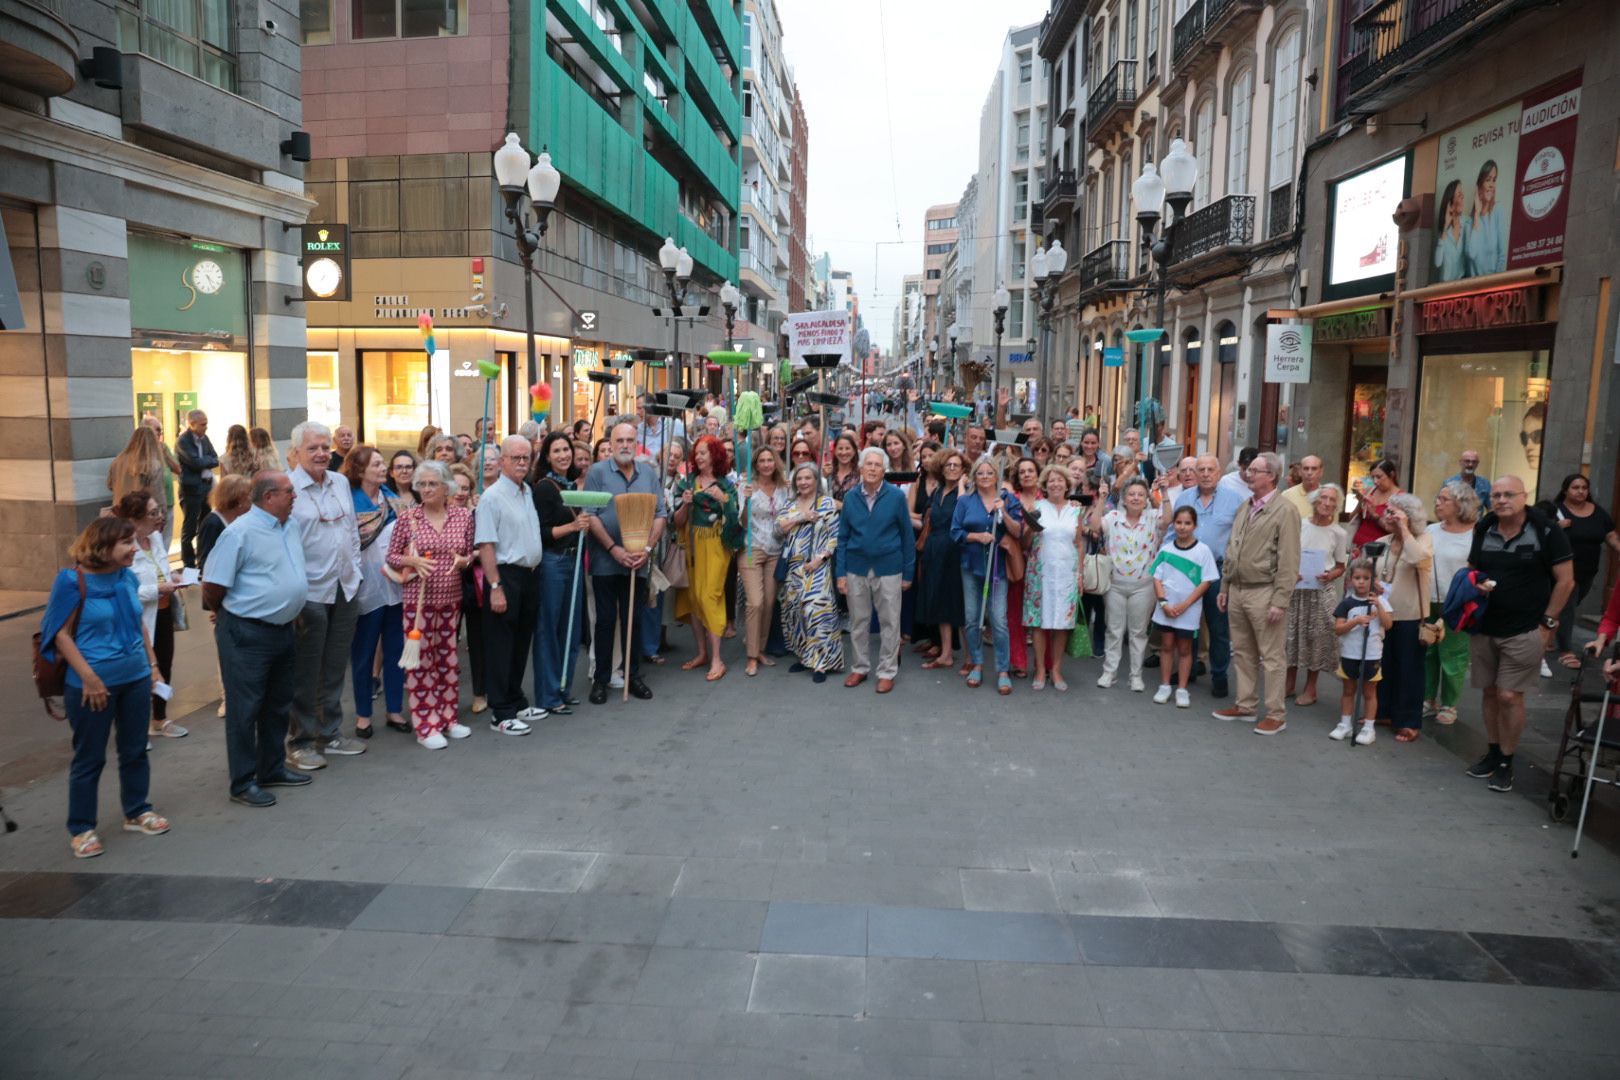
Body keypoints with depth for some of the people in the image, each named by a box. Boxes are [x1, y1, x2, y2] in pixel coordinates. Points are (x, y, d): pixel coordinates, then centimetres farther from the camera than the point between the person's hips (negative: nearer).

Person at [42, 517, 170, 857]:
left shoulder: (128, 577, 2)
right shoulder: (73, 580, -14)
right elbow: (61, 634, -13)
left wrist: (153, 664, 12)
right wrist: (89, 677, -18)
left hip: (136, 678, 6)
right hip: (94, 684, -6)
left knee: (135, 750, 16)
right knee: (90, 757, 6)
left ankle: (137, 812, 31)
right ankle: (81, 828, 20)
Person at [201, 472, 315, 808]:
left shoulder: (291, 525, 7)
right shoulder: (241, 532, -16)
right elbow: (213, 586, -13)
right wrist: (228, 616, 2)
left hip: (285, 629, 8)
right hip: (248, 634, -8)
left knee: (278, 705, 18)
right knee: (245, 710, 3)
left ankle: (272, 769, 32)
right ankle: (243, 783, 12)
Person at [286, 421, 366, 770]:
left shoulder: (341, 483, 9)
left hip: (345, 589, 6)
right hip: (310, 593, -6)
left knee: (335, 668, 15)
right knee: (306, 673, 4)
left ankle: (330, 733, 28)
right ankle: (300, 741, 17)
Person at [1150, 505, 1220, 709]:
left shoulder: (1203, 550, -7)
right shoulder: (1165, 549, 0)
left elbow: (1206, 582, -8)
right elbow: (1157, 578, 2)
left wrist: (1185, 605, -13)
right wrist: (1163, 602, -11)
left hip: (1188, 609, -2)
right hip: (1165, 608, 2)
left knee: (1184, 648, 7)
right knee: (1166, 646, 10)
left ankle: (1182, 690, 15)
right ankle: (1164, 686, 19)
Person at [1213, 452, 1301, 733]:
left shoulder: (1285, 510, -10)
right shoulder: (1245, 507, 14)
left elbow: (1288, 560, -14)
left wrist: (1280, 601, -18)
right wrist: (1224, 587, 15)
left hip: (1264, 593, -7)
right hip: (1237, 591, 7)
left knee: (1272, 657, 0)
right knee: (1243, 652, 14)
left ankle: (1276, 715, 7)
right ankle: (1245, 705, 25)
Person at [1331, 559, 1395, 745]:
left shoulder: (1380, 600, -1)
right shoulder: (1347, 603, -3)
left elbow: (1388, 625, -9)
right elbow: (1338, 629, -7)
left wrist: (1378, 605, -19)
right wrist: (1355, 621, -22)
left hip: (1372, 655, -1)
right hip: (1349, 654, 1)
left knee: (1369, 692, 8)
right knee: (1348, 690, 11)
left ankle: (1368, 728, 14)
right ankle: (1345, 724, 20)